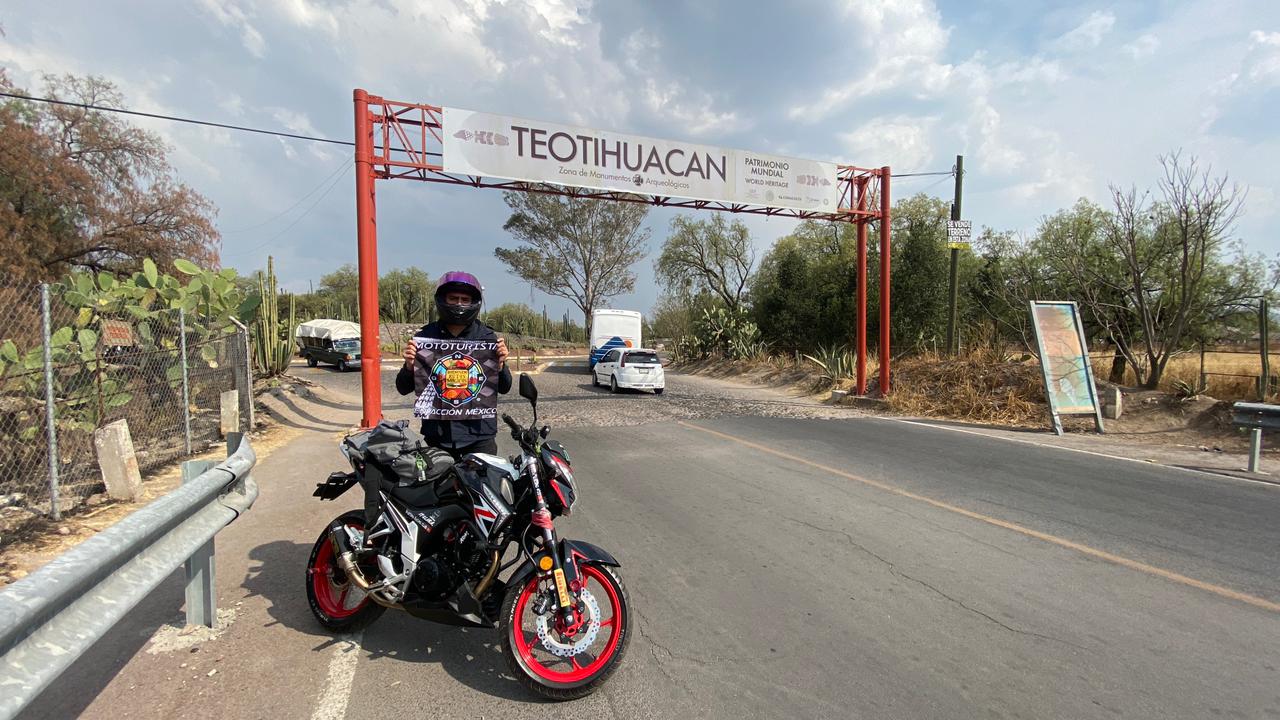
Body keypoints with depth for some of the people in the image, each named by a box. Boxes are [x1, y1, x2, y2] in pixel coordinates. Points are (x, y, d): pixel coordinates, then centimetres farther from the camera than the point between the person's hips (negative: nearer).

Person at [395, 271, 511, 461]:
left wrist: (500, 364, -14)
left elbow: (504, 388, 4)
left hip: (479, 432, 0)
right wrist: (409, 366, -12)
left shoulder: (487, 337, 2)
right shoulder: (425, 336, 3)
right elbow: (404, 388, 7)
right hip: (438, 433, 1)